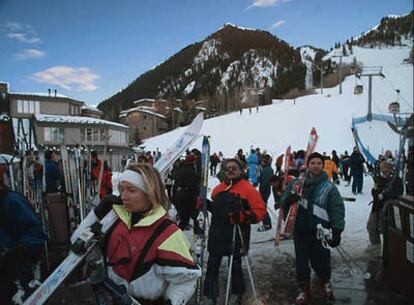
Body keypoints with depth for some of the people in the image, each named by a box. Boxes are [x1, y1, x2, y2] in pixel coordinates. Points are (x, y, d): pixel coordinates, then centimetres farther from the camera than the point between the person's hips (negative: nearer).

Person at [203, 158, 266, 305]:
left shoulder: (248, 188, -8)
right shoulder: (218, 188, 10)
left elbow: (260, 211, -13)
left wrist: (243, 217, -27)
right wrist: (207, 205, 2)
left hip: (237, 235, -5)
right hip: (217, 234, 5)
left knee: (235, 266, 11)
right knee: (212, 265, 10)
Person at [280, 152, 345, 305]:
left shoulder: (329, 187, -2)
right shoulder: (296, 183, 3)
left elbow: (337, 211, -5)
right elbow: (283, 201, 3)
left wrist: (337, 232, -10)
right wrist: (289, 199, -20)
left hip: (320, 232, -2)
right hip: (300, 230, 2)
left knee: (320, 261, 7)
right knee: (301, 261, 9)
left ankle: (325, 282, 39)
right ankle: (303, 288, 32)